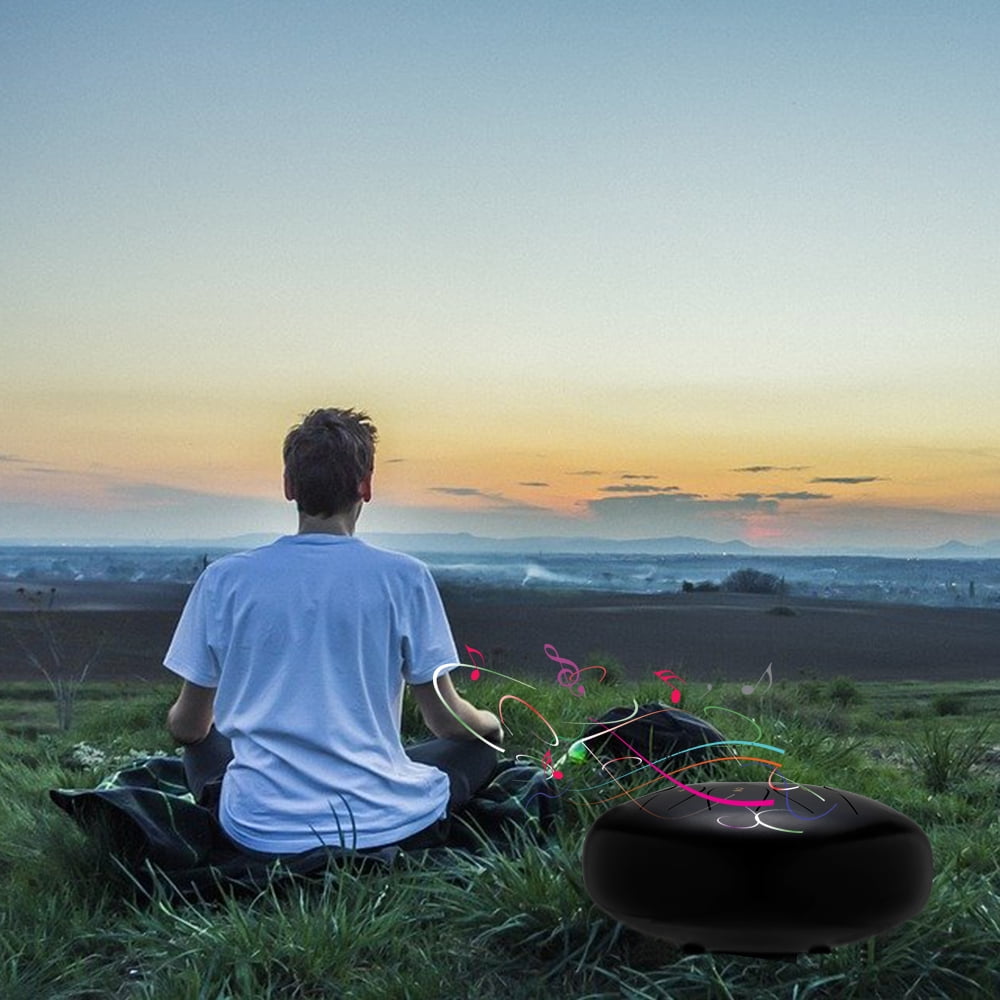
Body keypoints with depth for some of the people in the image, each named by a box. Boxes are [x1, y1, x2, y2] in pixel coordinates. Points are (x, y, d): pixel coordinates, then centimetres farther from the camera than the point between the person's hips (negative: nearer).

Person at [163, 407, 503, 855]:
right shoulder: (403, 577, -7)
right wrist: (492, 724, 24)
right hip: (383, 825, -1)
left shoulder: (224, 579, -3)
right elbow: (446, 720, 0)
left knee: (203, 748, 32)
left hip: (262, 831, 2)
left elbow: (188, 727, 7)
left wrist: (177, 721, 33)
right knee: (479, 747, 23)